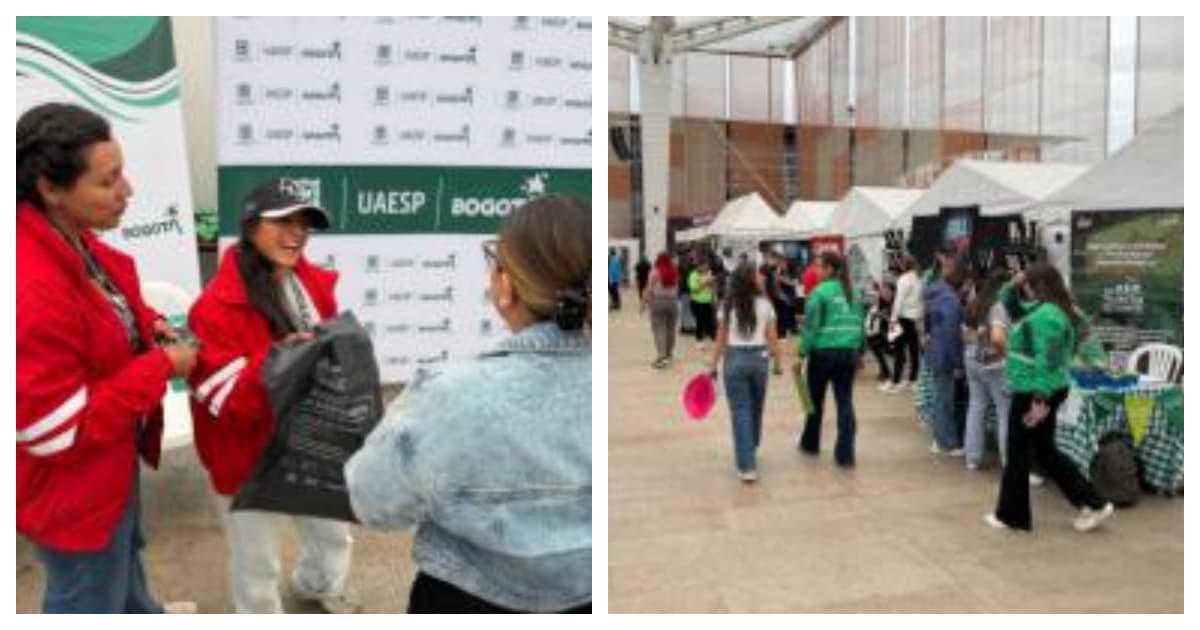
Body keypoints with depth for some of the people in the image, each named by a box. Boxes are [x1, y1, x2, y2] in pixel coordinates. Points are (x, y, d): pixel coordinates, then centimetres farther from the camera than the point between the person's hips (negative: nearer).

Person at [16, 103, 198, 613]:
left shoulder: (71, 239, -6)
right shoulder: (30, 292, -36)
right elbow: (60, 432, -30)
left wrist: (147, 324, -6)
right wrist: (161, 366, -23)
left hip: (114, 458, 10)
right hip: (72, 486, -9)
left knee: (124, 548, 35)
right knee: (88, 598, 16)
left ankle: (142, 613, 63)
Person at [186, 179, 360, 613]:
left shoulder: (313, 283, -4)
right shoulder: (217, 306, -24)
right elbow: (224, 401, -26)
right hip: (249, 457, -6)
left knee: (333, 531, 29)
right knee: (257, 563, 14)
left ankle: (319, 583, 61)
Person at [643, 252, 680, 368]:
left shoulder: (655, 272, -7)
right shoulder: (675, 272, 3)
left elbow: (649, 290, -6)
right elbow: (676, 287, 0)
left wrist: (644, 302, 0)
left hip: (658, 302, -4)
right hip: (672, 302, 4)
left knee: (659, 329, -5)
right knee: (670, 328, 12)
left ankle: (662, 356, -16)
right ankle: (668, 354, 21)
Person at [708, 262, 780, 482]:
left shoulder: (728, 306, -2)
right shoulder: (765, 304, -1)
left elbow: (721, 340, -1)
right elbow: (772, 337, 0)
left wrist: (713, 366, 6)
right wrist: (778, 360, 10)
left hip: (735, 359, -1)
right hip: (759, 358, 2)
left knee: (740, 412, 1)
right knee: (756, 408, 21)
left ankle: (747, 466, -3)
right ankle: (750, 448, 42)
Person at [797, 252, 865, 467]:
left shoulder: (819, 292, -10)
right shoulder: (853, 292, 8)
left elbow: (811, 326, -13)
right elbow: (860, 324, 11)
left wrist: (802, 353, -8)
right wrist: (860, 349, 19)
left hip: (823, 352, -4)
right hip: (849, 352, 4)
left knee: (816, 400, 14)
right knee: (845, 402, 4)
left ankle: (810, 443, 32)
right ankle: (845, 454, 2)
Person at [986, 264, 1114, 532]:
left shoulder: (1045, 315, -21)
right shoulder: (1040, 310, 11)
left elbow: (1046, 361, -26)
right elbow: (1009, 304, 26)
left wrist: (1040, 399, -27)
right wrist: (1012, 286, 5)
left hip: (1034, 392, -10)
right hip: (1039, 390, 10)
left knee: (1017, 452, 4)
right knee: (1045, 451, 18)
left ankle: (1011, 515, 17)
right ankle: (1093, 503, 19)